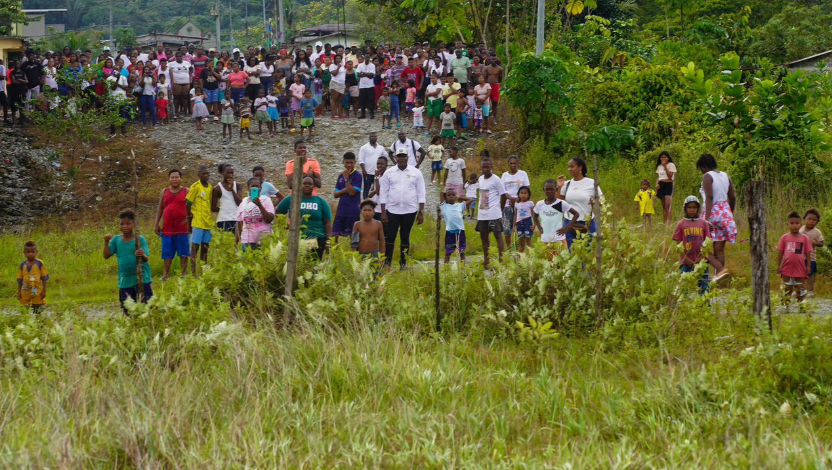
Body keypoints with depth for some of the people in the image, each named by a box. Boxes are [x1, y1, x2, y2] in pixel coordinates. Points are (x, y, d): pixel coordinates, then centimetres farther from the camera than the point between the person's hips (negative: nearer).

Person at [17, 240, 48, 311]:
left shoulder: (39, 264, -5)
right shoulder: (22, 265, 3)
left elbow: (44, 278, -2)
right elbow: (20, 280, 9)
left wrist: (44, 291, -5)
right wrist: (19, 292, 7)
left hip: (37, 293, -3)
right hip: (26, 293, 3)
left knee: (38, 311, -1)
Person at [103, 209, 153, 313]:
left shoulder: (140, 239, -7)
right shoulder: (116, 240, 3)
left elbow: (146, 259, -13)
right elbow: (106, 256, 2)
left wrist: (142, 255, -36)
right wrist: (106, 242, -10)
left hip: (142, 279, -3)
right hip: (125, 281, 3)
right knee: (127, 309, 8)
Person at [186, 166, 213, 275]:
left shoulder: (210, 187, 10)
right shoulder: (195, 187, -8)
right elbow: (188, 203, -6)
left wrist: (210, 219, 11)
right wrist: (190, 218, -5)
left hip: (208, 222, 6)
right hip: (197, 222, -6)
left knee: (205, 247, 10)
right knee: (195, 246, -5)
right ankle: (193, 272, -6)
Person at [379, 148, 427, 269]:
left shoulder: (416, 173, 2)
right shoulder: (389, 173, 2)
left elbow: (421, 193, 3)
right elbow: (383, 193, 3)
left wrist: (421, 212, -2)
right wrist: (383, 212, -2)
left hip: (410, 210, 0)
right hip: (392, 210, 0)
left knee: (405, 237, 8)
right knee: (390, 236, -1)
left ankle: (403, 262, 16)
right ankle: (387, 262, 5)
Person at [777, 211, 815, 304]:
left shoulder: (804, 238, -1)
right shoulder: (785, 237, 0)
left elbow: (807, 253, 1)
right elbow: (780, 252, 4)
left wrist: (808, 266, -1)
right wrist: (778, 265, 2)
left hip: (800, 268, -1)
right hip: (787, 268, 1)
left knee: (799, 289, 8)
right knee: (787, 289, 9)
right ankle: (785, 304, 17)